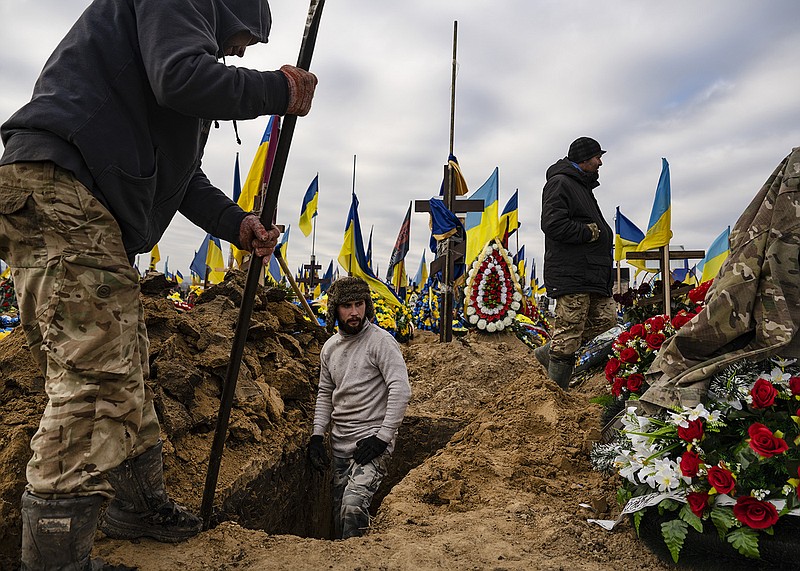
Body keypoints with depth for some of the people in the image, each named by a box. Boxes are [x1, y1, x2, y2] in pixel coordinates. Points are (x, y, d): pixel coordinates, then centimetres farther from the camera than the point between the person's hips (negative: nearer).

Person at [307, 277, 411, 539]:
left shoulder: (381, 341, -12)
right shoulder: (329, 347, 9)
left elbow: (401, 390, -18)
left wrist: (382, 437, -20)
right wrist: (317, 435, 10)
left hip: (372, 440, -7)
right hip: (339, 443, 7)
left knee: (353, 505, -23)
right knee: (340, 511, 15)